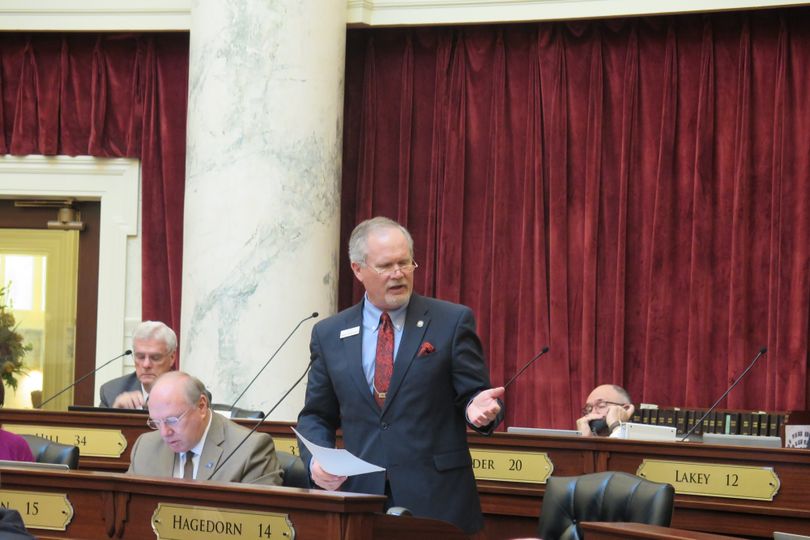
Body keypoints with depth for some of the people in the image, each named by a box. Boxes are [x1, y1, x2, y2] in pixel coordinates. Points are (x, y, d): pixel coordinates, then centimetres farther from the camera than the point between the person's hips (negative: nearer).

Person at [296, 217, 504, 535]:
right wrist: (316, 459, -5)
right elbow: (316, 416, 14)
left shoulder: (453, 321, 1)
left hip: (436, 499, -2)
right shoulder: (329, 334, 9)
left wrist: (478, 408, -22)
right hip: (360, 495, 2)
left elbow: (472, 395, 1)